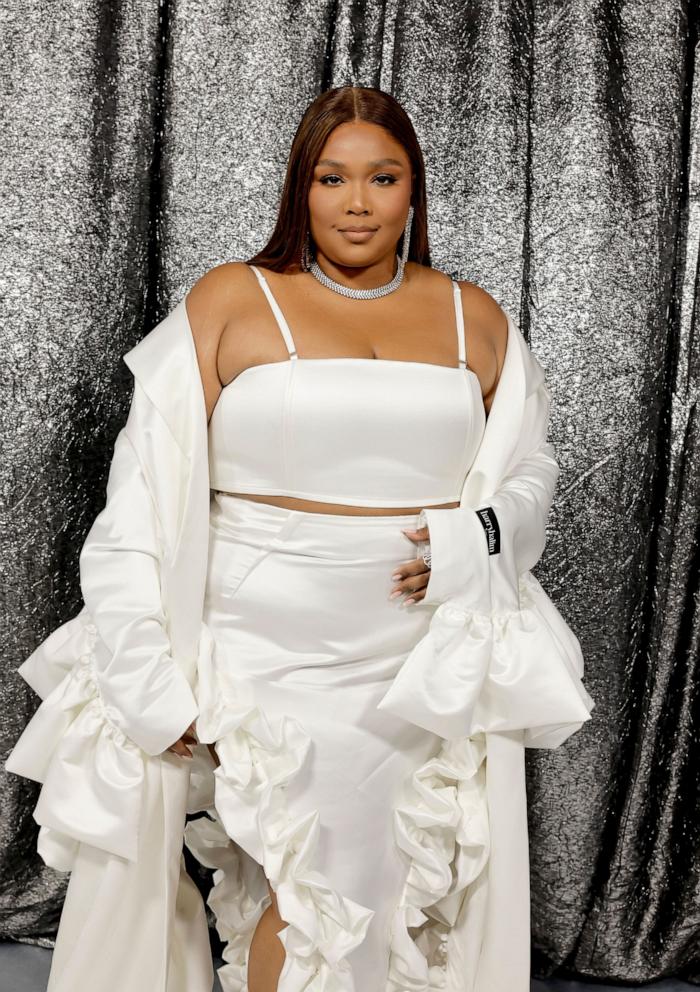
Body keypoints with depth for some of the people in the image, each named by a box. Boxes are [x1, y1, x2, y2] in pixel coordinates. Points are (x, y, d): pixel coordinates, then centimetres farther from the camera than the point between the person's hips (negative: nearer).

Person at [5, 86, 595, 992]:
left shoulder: (475, 319, 9)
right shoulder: (229, 302, 0)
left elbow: (528, 475, 17)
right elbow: (143, 498, -4)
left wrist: (473, 541, -6)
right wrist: (149, 687, -10)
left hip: (424, 668, 3)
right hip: (268, 654, -2)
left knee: (412, 896, 7)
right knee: (309, 889, -6)